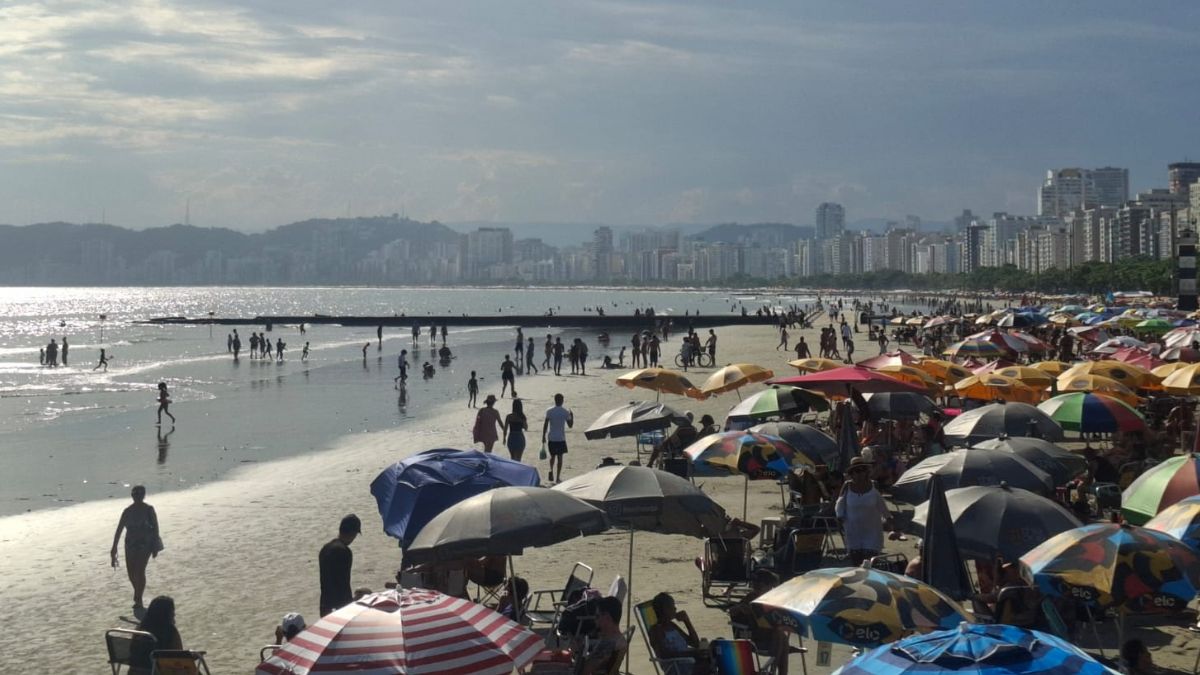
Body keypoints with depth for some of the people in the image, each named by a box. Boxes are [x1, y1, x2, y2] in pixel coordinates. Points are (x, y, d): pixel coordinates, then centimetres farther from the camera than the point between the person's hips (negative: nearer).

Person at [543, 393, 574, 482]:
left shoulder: (549, 411, -4)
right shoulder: (565, 412, -5)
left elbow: (545, 425, -5)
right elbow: (570, 425, 0)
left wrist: (543, 436, 2)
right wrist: (572, 416, 18)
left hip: (551, 438, 1)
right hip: (561, 438, -1)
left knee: (553, 456, 18)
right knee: (560, 457, 7)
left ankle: (551, 470, -8)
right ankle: (558, 477, 8)